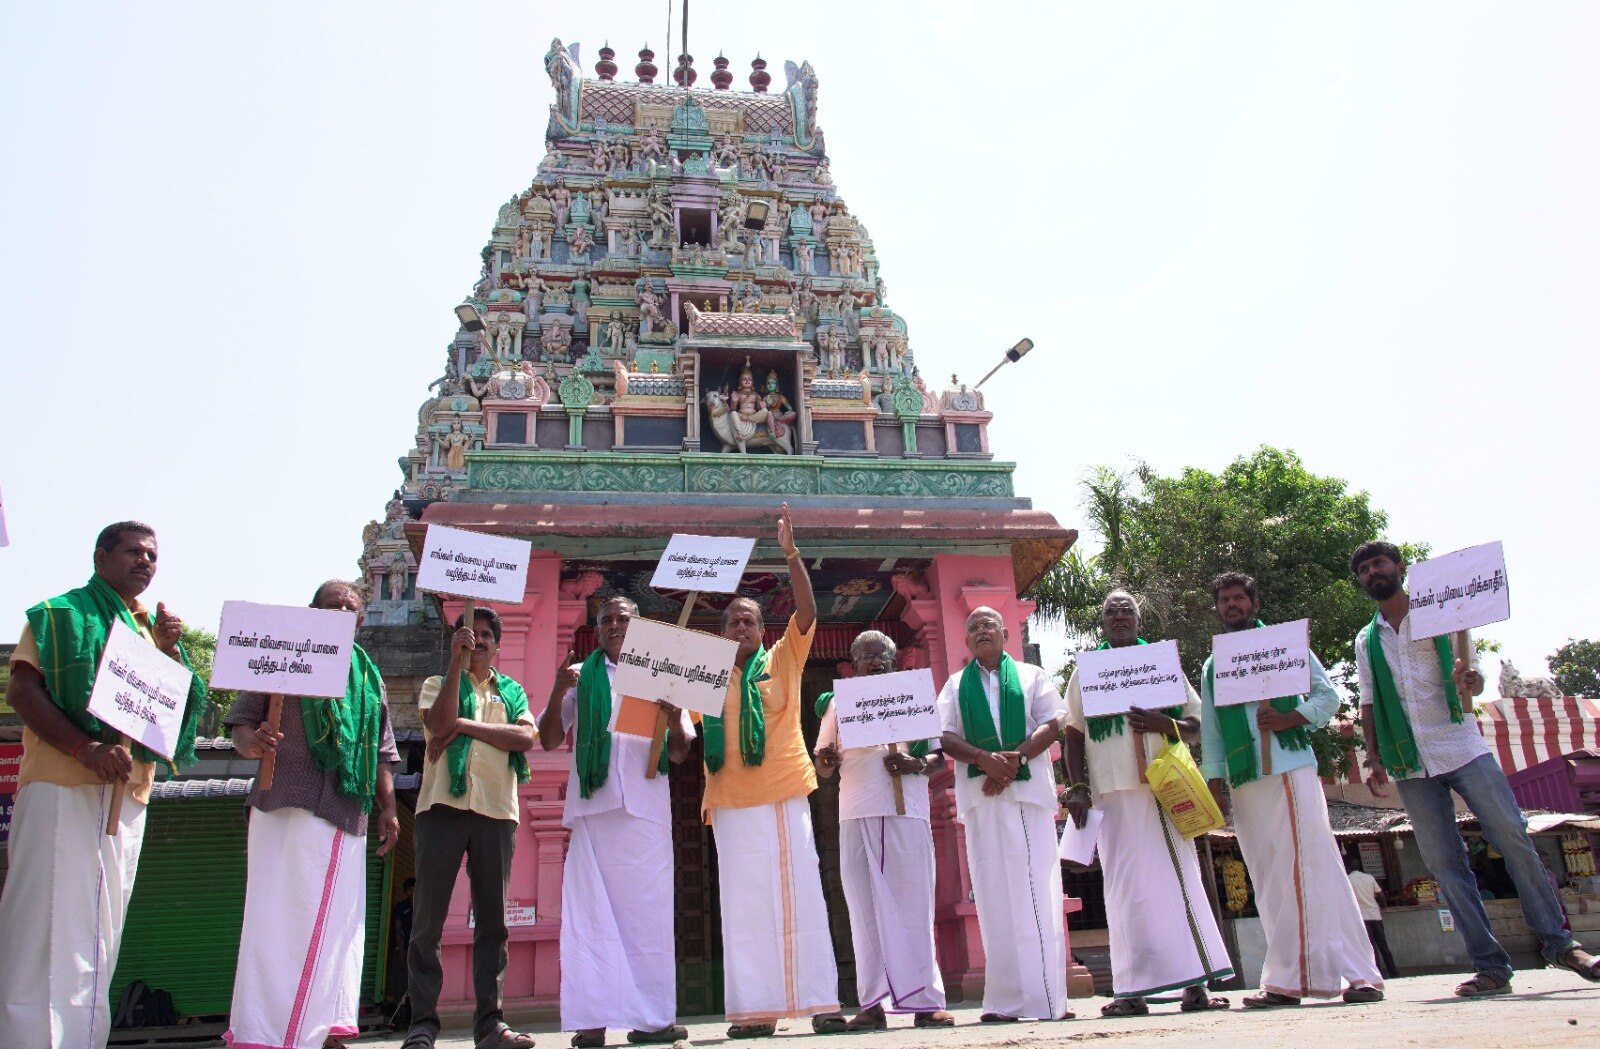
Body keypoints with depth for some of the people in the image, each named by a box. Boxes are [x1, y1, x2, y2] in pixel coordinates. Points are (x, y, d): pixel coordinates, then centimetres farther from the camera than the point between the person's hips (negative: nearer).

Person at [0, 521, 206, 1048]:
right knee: (45, 933, -8)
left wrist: (170, 650, 0)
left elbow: (180, 707, 17)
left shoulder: (151, 627, 21)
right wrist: (85, 747, -22)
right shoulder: (60, 613, 3)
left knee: (98, 943, 8)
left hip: (128, 797, 6)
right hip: (61, 789, -6)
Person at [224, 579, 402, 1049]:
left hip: (349, 815, 4)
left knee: (337, 922, 5)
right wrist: (253, 742, -20)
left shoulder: (369, 676, 19)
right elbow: (241, 720, 2)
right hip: (288, 806, -4)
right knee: (281, 916, -6)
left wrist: (388, 808, 15)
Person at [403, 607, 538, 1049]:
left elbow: (524, 737, -2)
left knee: (493, 920, 3)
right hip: (443, 805, -2)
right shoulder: (438, 684, 14)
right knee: (428, 919, -3)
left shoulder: (513, 692, 17)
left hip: (496, 811, 2)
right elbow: (439, 724, -8)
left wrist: (464, 724, -7)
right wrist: (457, 661, -9)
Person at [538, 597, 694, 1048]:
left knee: (646, 909, 0)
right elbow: (549, 740, 11)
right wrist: (557, 693, -6)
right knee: (591, 910, -5)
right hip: (592, 803, 0)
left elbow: (678, 754, 12)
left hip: (645, 804, 0)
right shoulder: (580, 676, 15)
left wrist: (675, 720, -9)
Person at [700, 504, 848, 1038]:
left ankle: (820, 1001, 2)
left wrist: (792, 554, -12)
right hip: (732, 801, 1)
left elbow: (808, 611, -4)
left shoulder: (783, 659, 8)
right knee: (744, 902, 1)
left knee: (799, 894, -1)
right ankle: (753, 1008, 4)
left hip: (784, 793, -1)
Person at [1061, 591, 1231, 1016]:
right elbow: (1073, 734, 9)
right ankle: (1132, 989, -4)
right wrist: (1076, 788, -2)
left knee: (1181, 876, -1)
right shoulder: (1086, 672, 13)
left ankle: (1195, 983, 4)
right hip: (1115, 791, -1)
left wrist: (1164, 724, -11)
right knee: (1127, 885, -5)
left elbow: (1195, 721, 11)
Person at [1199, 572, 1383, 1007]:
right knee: (1270, 881, 4)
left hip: (1290, 770, -4)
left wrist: (1290, 719, -13)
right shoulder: (1211, 668, 19)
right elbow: (1210, 730, 17)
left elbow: (1327, 695, 3)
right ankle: (1285, 980, 7)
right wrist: (1214, 782, 7)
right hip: (1243, 783, 4)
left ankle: (1359, 973, -4)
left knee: (1313, 866, -8)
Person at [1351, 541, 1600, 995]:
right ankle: (1491, 966, 5)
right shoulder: (1366, 641, 13)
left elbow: (1471, 674, 2)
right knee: (1444, 864, 0)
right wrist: (1374, 759, 1)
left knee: (1513, 838, -7)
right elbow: (1369, 705, 13)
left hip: (1462, 748, -2)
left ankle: (1557, 942, 8)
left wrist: (1470, 681, -22)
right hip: (1410, 765, 2)